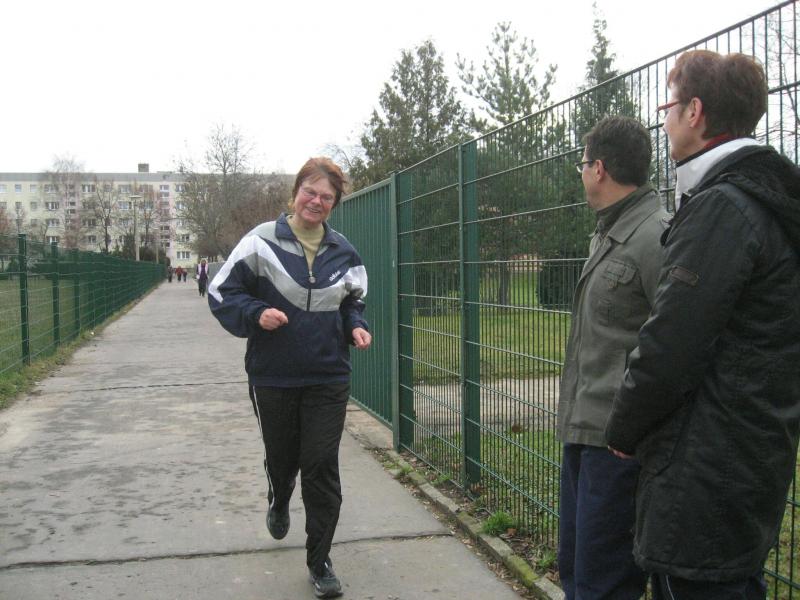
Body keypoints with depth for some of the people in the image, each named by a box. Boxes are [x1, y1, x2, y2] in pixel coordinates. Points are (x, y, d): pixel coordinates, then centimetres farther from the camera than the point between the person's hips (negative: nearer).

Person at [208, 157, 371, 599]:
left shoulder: (343, 252, 4)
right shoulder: (262, 242, -8)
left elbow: (354, 301, 18)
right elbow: (221, 293, -4)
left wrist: (356, 326, -2)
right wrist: (256, 314, -21)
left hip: (328, 379, 1)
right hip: (272, 378, -1)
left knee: (322, 467, -1)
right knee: (281, 457, 17)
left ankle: (319, 561, 13)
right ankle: (278, 504, 54)